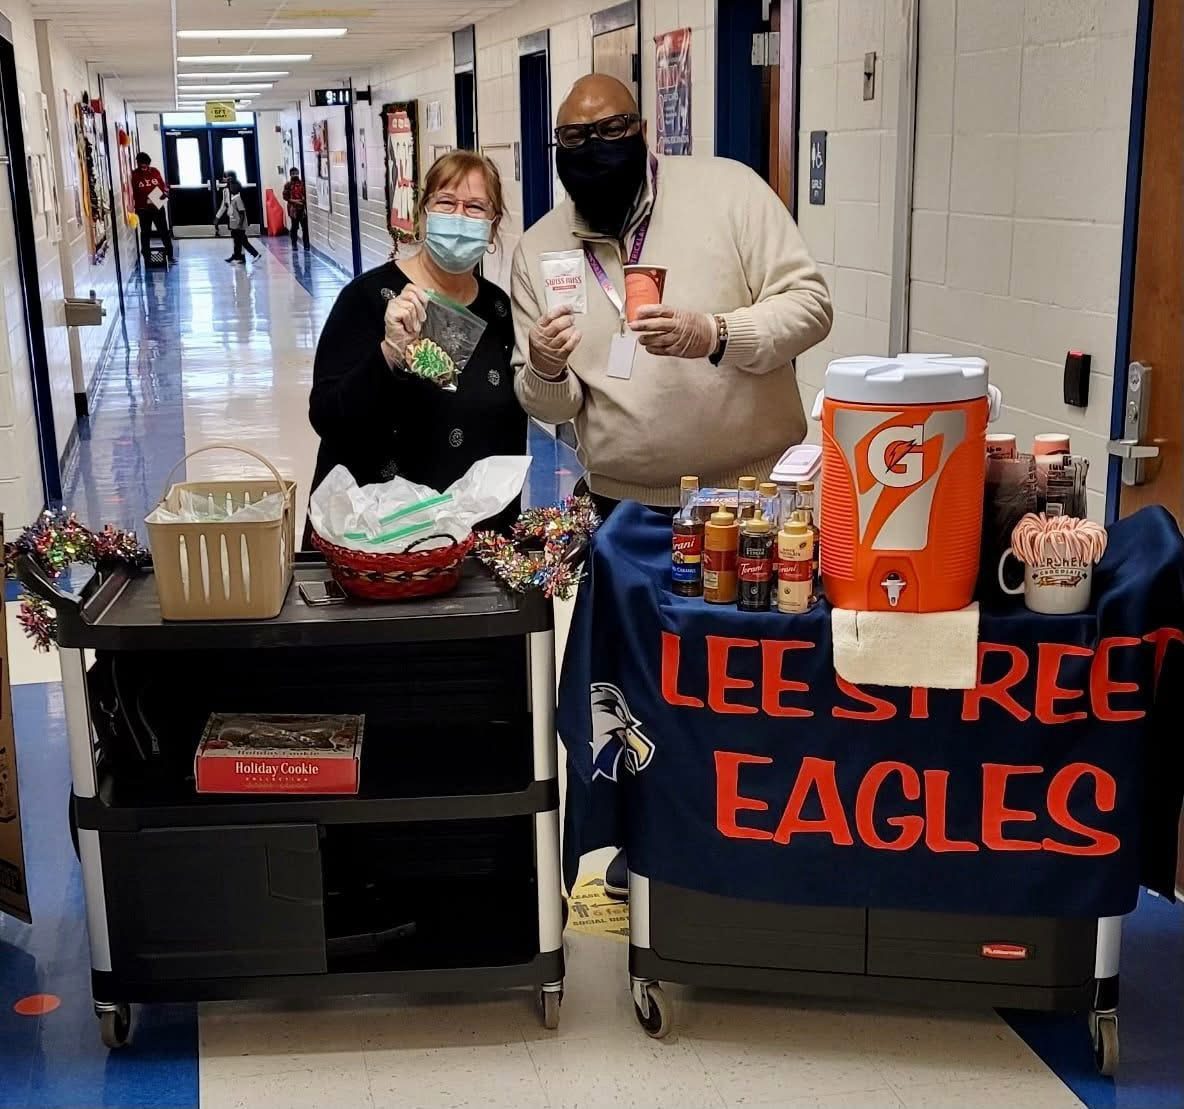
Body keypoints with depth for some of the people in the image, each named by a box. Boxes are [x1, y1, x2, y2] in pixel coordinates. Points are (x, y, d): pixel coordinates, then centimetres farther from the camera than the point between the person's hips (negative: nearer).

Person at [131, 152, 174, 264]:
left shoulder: (155, 171, 3)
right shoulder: (133, 175, -7)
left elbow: (163, 185, 9)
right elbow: (132, 193, -8)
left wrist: (165, 193, -12)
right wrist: (144, 200, -20)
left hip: (158, 207, 2)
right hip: (143, 209, -2)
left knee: (164, 231, 5)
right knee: (145, 233, 8)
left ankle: (169, 255, 15)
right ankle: (146, 258, 16)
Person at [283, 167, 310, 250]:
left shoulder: (302, 183, 7)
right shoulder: (288, 185, 1)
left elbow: (306, 195, 7)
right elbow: (285, 196, -2)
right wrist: (293, 201, -13)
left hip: (302, 208, 1)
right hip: (293, 208, -1)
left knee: (305, 227, -2)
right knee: (294, 227, 3)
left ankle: (306, 245, 3)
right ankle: (294, 245, 11)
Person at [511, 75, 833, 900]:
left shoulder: (728, 190, -9)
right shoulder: (539, 250, 1)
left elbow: (809, 303, -13)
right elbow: (551, 408, 4)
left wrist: (716, 334, -29)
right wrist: (544, 372, -20)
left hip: (756, 487, -2)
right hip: (629, 506, 3)